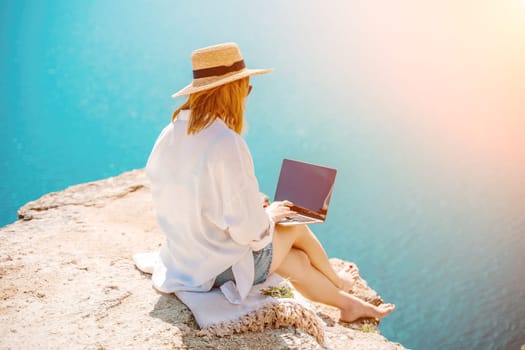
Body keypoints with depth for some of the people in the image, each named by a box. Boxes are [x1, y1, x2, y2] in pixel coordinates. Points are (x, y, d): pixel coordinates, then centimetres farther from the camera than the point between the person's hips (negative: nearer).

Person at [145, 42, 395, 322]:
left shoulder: (169, 136, -4)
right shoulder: (227, 144, -29)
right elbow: (249, 230, -26)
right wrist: (269, 214, -3)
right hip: (227, 268, -7)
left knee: (296, 261, 22)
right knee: (296, 228, 19)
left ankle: (347, 303, 47)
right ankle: (337, 282, 48)